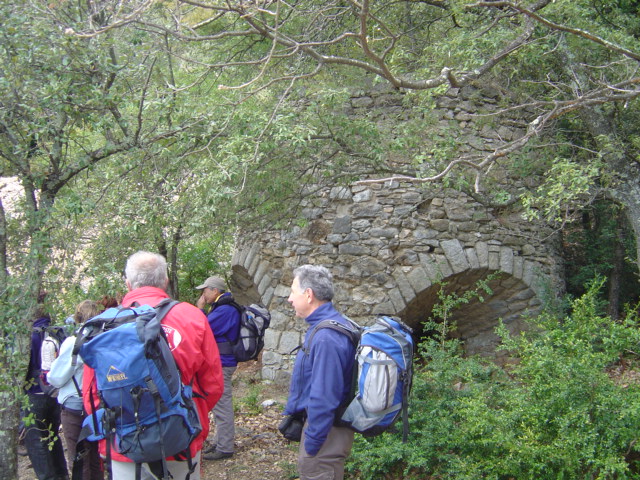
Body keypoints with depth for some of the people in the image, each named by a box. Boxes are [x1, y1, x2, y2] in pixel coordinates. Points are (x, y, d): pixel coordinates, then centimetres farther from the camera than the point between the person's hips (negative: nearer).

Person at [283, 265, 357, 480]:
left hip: (326, 430, -10)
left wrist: (311, 443, -20)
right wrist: (293, 414, 22)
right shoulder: (332, 324, 8)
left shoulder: (326, 337, -26)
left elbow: (323, 397, -27)